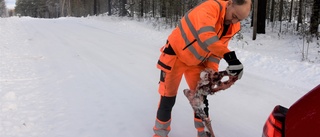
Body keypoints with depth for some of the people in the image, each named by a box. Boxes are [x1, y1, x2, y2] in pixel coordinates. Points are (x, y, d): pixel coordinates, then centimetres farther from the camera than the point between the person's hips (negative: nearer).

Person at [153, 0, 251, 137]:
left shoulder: (233, 27, -6)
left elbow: (216, 50, -1)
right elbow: (206, 34, -46)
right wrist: (229, 56, -53)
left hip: (196, 61, 6)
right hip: (176, 55, -6)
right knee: (168, 97, 2)